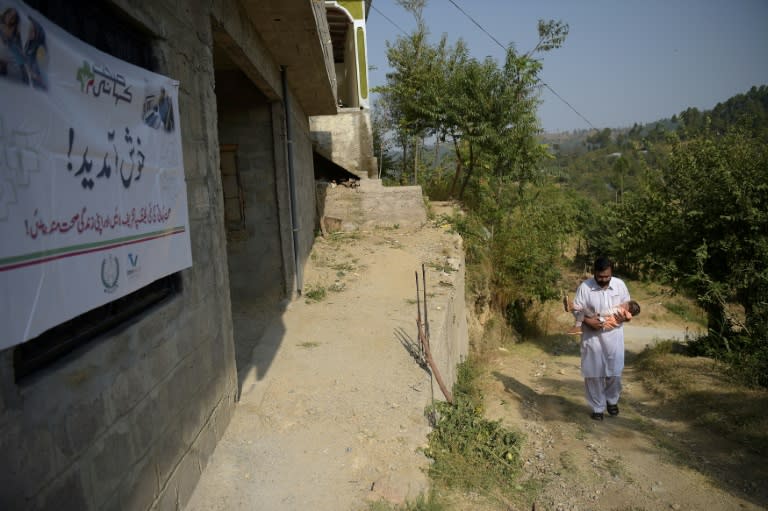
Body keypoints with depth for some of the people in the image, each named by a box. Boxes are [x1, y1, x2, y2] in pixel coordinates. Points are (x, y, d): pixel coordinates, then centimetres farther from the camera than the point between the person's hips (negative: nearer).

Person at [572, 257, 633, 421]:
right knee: (594, 373, 5)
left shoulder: (620, 284, -4)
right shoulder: (585, 287, -11)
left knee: (614, 371, 12)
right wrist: (587, 321, -25)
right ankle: (597, 407, 22)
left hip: (614, 335, 2)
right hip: (592, 337, -2)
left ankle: (612, 400, 38)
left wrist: (625, 316, -15)